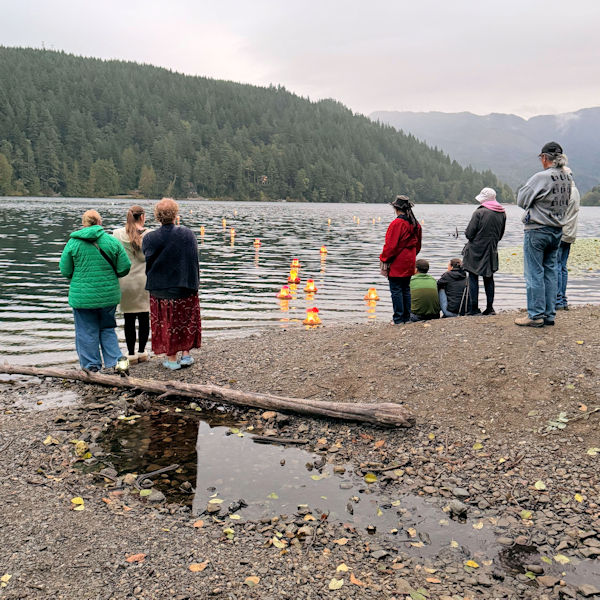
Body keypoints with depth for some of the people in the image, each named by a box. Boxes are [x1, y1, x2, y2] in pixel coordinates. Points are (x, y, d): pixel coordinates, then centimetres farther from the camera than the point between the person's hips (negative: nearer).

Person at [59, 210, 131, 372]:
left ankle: (91, 368, 15)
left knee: (86, 332, 9)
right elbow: (124, 268, -3)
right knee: (107, 329, 17)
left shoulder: (73, 243, -5)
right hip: (109, 295, 2)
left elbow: (65, 270, -1)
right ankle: (115, 361, 6)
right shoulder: (112, 241, -4)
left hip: (82, 296, -1)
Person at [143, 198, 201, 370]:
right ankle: (186, 354, 18)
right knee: (187, 320, 16)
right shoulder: (188, 234, -6)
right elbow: (194, 260, 1)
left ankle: (172, 359, 14)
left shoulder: (150, 238, -10)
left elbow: (147, 264, -1)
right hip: (186, 288, 1)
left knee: (166, 323, 9)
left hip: (160, 289, -1)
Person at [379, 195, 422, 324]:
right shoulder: (415, 224, 9)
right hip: (409, 264, 8)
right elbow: (418, 245, 18)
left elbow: (391, 245, -17)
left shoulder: (397, 223, -16)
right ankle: (407, 317, 19)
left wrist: (384, 261, -9)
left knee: (396, 290, -2)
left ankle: (398, 319, -2)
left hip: (397, 264, -8)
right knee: (406, 289, 15)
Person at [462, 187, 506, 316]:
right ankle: (490, 307, 14)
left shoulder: (479, 212, -16)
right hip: (491, 251, 6)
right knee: (489, 278, 14)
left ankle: (474, 308, 1)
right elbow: (500, 234, 11)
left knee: (473, 278, 2)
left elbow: (469, 233, -15)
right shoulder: (502, 213, 3)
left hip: (476, 250, -5)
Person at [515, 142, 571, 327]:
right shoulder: (567, 178, 6)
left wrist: (522, 189, 7)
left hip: (537, 230, -7)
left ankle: (536, 315, 2)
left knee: (534, 274, -1)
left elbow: (522, 200, -11)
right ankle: (549, 314, 17)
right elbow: (565, 203, 14)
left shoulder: (541, 177, -17)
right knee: (550, 272, 12)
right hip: (557, 230, 7)